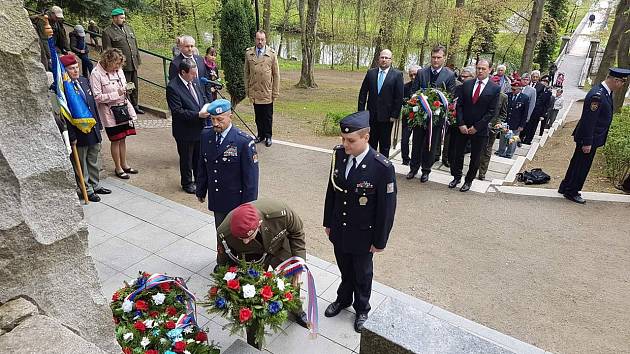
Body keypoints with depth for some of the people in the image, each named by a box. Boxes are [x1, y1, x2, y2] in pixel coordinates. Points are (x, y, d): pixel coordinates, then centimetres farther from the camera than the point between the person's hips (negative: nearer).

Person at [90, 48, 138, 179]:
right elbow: (97, 97, -17)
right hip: (110, 111, -6)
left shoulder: (119, 70, 4)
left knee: (123, 138, 14)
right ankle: (118, 168, 19)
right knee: (115, 140, 4)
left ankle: (124, 165, 28)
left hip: (123, 108, 6)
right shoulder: (96, 74, -14)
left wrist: (126, 88, -3)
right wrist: (116, 94, -21)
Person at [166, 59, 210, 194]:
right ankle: (187, 183, 31)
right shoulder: (172, 87, -20)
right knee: (186, 158, 12)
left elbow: (203, 97, 15)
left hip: (200, 127, 7)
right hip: (185, 131, -6)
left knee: (199, 156, 21)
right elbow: (178, 111, -23)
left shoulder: (195, 81, 2)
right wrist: (198, 115, -27)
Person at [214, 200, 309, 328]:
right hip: (251, 258, -1)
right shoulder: (224, 234, -37)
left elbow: (297, 232, -18)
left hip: (279, 248, 1)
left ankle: (296, 311, 50)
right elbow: (223, 262, -15)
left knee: (293, 282, 17)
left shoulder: (279, 213, -41)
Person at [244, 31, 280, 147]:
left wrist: (276, 92, -4)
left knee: (268, 117, 7)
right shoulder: (248, 53, 4)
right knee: (258, 116, 11)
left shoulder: (271, 54, -2)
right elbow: (246, 73, 10)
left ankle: (268, 136, 21)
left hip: (267, 92, -2)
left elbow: (276, 74, -1)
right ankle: (260, 135, 25)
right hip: (254, 92, 2)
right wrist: (247, 89, 6)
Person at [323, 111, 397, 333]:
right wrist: (328, 222, 8)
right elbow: (331, 190, 1)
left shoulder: (382, 167, -27)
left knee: (362, 274, 21)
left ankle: (361, 308, 48)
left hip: (363, 235, -4)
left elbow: (387, 208, -17)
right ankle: (343, 299, 54)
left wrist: (380, 241, -9)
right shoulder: (339, 155, -12)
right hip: (339, 230, 4)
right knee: (345, 270, 26)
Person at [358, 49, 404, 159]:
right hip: (371, 115, 3)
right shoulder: (370, 73, 6)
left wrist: (395, 115, -10)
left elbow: (399, 97, -5)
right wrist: (361, 111, 1)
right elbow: (363, 93, 6)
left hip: (386, 116, -2)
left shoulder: (397, 75, -3)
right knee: (371, 142, 10)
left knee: (385, 145, 8)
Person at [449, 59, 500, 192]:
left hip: (479, 130, -2)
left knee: (475, 158, 9)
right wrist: (461, 124, -9)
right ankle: (456, 177, 27)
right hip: (462, 127, 2)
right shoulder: (466, 84, 3)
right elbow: (459, 105, 0)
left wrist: (476, 127, -13)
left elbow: (491, 111, -8)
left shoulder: (495, 89, -5)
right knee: (458, 154, 10)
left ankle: (469, 181, 24)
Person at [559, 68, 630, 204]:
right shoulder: (597, 95, -24)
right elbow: (589, 121, -25)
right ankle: (571, 192, 16)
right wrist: (587, 142, -22)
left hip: (592, 137, 10)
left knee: (578, 163, 18)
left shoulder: (605, 92, 7)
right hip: (589, 138, -10)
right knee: (582, 165, 2)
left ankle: (565, 188, 30)